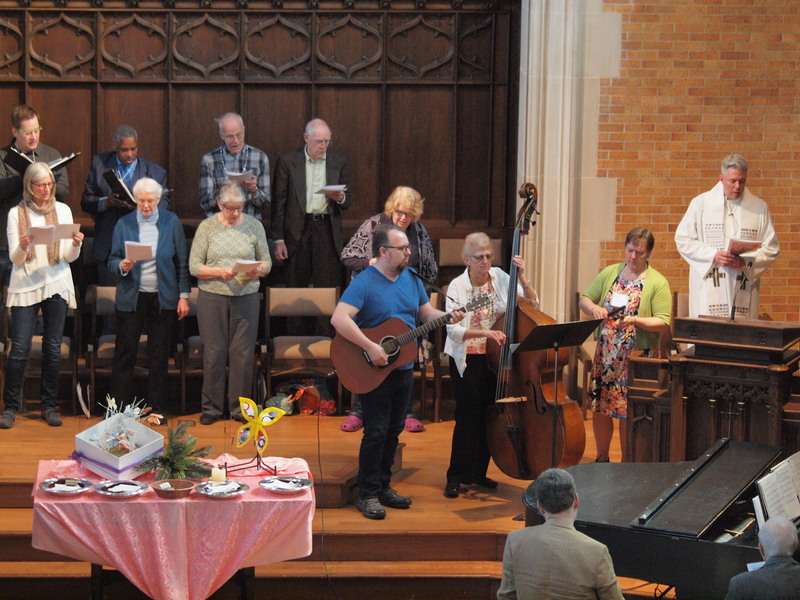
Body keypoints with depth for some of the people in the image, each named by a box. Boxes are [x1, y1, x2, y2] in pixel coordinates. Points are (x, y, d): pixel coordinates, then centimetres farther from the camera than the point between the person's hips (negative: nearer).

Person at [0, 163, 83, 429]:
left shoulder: (62, 210, 8)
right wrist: (22, 247, -23)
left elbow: (69, 257, 6)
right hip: (25, 285, -2)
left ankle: (49, 406, 12)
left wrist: (76, 244, -16)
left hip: (56, 285, 2)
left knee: (53, 348, 4)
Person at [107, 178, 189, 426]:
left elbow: (181, 262, 4)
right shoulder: (124, 224, 1)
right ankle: (120, 408, 7)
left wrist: (183, 295, 0)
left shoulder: (172, 223, 1)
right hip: (131, 298, 0)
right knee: (125, 354, 0)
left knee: (159, 356, 6)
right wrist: (122, 266, -20)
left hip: (163, 298, 0)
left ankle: (157, 409, 15)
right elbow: (112, 260, 3)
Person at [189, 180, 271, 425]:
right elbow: (194, 266, -1)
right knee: (214, 352, 2)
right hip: (212, 297, -1)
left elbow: (267, 262, 9)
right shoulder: (207, 227, 1)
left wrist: (258, 271, -14)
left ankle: (240, 407, 13)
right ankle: (212, 407, 13)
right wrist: (219, 272, -17)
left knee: (243, 352, 2)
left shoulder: (254, 226, 5)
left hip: (247, 297, 1)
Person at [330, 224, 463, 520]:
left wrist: (446, 317, -6)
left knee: (393, 430, 14)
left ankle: (384, 486, 25)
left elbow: (426, 312, 15)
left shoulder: (411, 279, 7)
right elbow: (339, 319, -27)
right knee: (376, 432, -6)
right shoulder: (364, 283, -16)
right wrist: (370, 347, -31)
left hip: (403, 369, 7)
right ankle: (367, 495, 3)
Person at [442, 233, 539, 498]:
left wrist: (522, 278, -13)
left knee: (489, 416, 8)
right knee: (468, 416, -6)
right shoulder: (457, 287, -10)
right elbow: (453, 329, -19)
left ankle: (478, 472, 22)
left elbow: (532, 303, 1)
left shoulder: (500, 277, 0)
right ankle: (456, 477, 3)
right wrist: (484, 332, -32)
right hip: (467, 360, -4)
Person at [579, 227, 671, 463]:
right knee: (599, 410, 7)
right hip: (606, 354, 4)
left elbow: (663, 323, -10)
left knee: (628, 413, -1)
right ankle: (601, 460, 25)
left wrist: (635, 321, -24)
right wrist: (593, 308, -11)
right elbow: (584, 299, 12)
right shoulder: (610, 273, 9)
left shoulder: (657, 282, -5)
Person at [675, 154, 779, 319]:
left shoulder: (759, 207, 10)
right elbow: (683, 240, 4)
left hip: (743, 288, 1)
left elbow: (772, 248, 8)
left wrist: (746, 261, -10)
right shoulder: (701, 203, 8)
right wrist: (714, 256, -9)